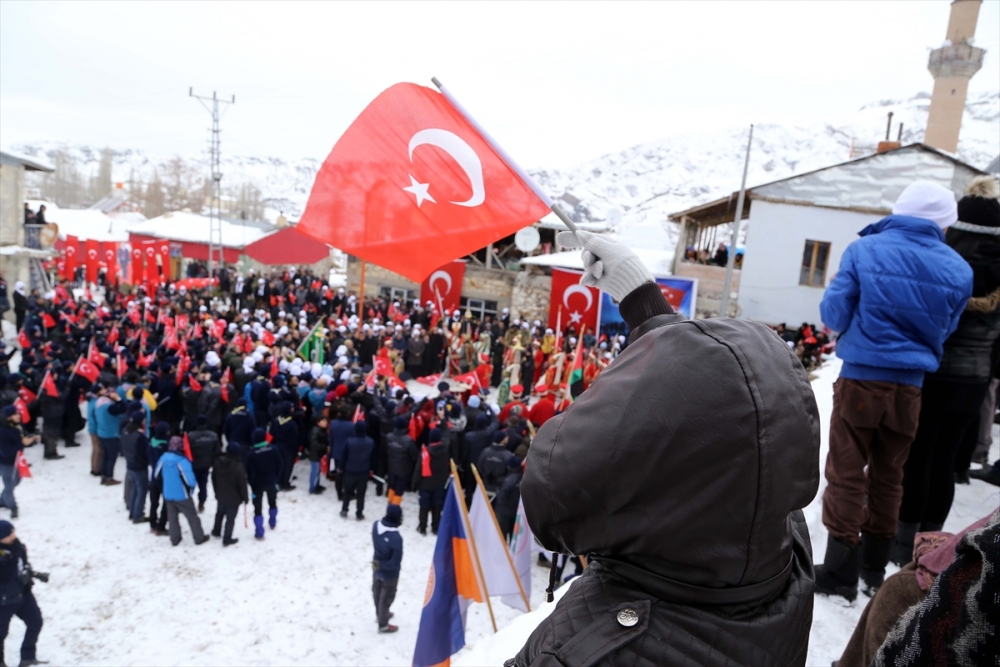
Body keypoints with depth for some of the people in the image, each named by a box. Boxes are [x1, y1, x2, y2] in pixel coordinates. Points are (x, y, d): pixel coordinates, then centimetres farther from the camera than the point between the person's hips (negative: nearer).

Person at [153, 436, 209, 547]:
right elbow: (190, 480, -26)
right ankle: (199, 538, 17)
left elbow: (156, 474, 10)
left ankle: (174, 539, 26)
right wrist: (194, 484, -3)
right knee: (192, 516, 8)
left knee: (172, 517, 18)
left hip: (167, 494, 6)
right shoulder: (182, 460, -25)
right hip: (182, 495, -6)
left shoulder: (164, 458, -5)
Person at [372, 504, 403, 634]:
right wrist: (382, 565, -16)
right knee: (386, 597, 17)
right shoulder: (396, 538, -38)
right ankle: (383, 626, 37)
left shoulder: (376, 525, -18)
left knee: (377, 592, 29)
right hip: (389, 573, -6)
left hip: (377, 568, 6)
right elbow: (395, 562, -28)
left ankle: (379, 614, 55)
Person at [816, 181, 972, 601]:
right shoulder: (959, 270, 1)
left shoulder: (864, 250, -7)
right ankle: (874, 566, 29)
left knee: (846, 475, 5)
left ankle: (840, 570, 9)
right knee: (888, 476, 16)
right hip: (909, 387, 3)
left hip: (861, 379, -3)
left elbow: (833, 314, -7)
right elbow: (944, 331, 10)